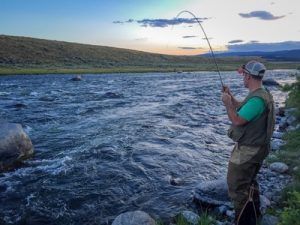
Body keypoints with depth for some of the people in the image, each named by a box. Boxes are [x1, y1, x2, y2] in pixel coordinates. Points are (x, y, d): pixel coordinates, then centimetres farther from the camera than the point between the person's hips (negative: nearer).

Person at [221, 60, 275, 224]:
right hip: (255, 148, 11)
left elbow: (237, 120, -27)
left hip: (248, 151, -11)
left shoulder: (257, 98, -28)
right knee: (249, 181, 27)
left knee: (236, 186, 0)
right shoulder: (262, 94, 6)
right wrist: (231, 97, 11)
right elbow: (243, 109, 17)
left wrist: (227, 103, -14)